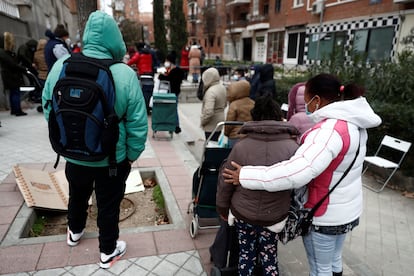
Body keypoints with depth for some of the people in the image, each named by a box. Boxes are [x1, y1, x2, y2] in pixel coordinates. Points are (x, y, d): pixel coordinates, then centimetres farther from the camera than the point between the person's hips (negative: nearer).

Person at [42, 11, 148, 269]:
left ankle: (75, 232, 56)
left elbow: (49, 110, 3)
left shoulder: (61, 66, -11)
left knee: (77, 195, 30)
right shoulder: (125, 74, -22)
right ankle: (108, 252, 38)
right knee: (108, 205, 17)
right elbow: (137, 124, -18)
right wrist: (131, 155, -2)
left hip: (73, 155, 4)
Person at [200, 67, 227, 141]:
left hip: (211, 125, -9)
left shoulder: (211, 91, -25)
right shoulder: (222, 87, 3)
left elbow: (209, 111, -32)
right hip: (220, 121, 9)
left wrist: (202, 121, -17)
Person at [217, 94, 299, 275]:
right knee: (269, 257, 21)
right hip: (274, 216, 0)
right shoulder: (292, 148, -15)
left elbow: (226, 181, -5)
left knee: (246, 254, 21)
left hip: (242, 213, 0)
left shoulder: (240, 146, -14)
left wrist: (222, 208, 10)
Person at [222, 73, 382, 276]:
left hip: (324, 215, -9)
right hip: (347, 210, 9)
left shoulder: (330, 130, -30)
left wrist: (246, 176, -38)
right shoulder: (352, 122, 1)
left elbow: (298, 172, -42)